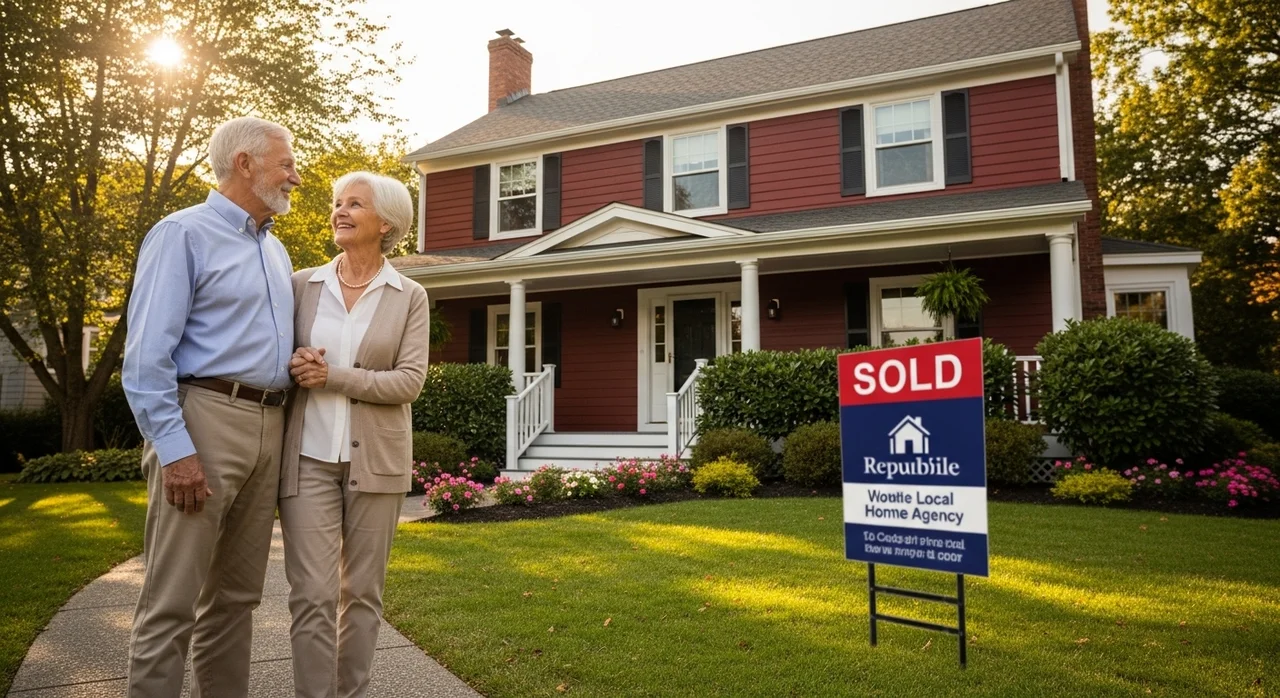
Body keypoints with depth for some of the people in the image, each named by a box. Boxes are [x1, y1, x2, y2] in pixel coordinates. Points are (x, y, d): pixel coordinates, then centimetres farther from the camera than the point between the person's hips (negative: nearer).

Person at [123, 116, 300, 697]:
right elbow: (147, 355, -11)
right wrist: (174, 448, -18)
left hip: (268, 427, 8)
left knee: (237, 594, 13)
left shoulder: (275, 250, 20)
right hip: (206, 416, -7)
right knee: (173, 600, -4)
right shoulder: (184, 234, -3)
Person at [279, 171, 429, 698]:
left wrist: (333, 377, -16)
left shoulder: (410, 297, 2)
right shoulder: (301, 285, 7)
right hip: (308, 458, 1)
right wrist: (294, 369, -10)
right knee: (312, 595, -3)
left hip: (375, 460, 0)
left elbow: (409, 382, -8)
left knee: (362, 592, 9)